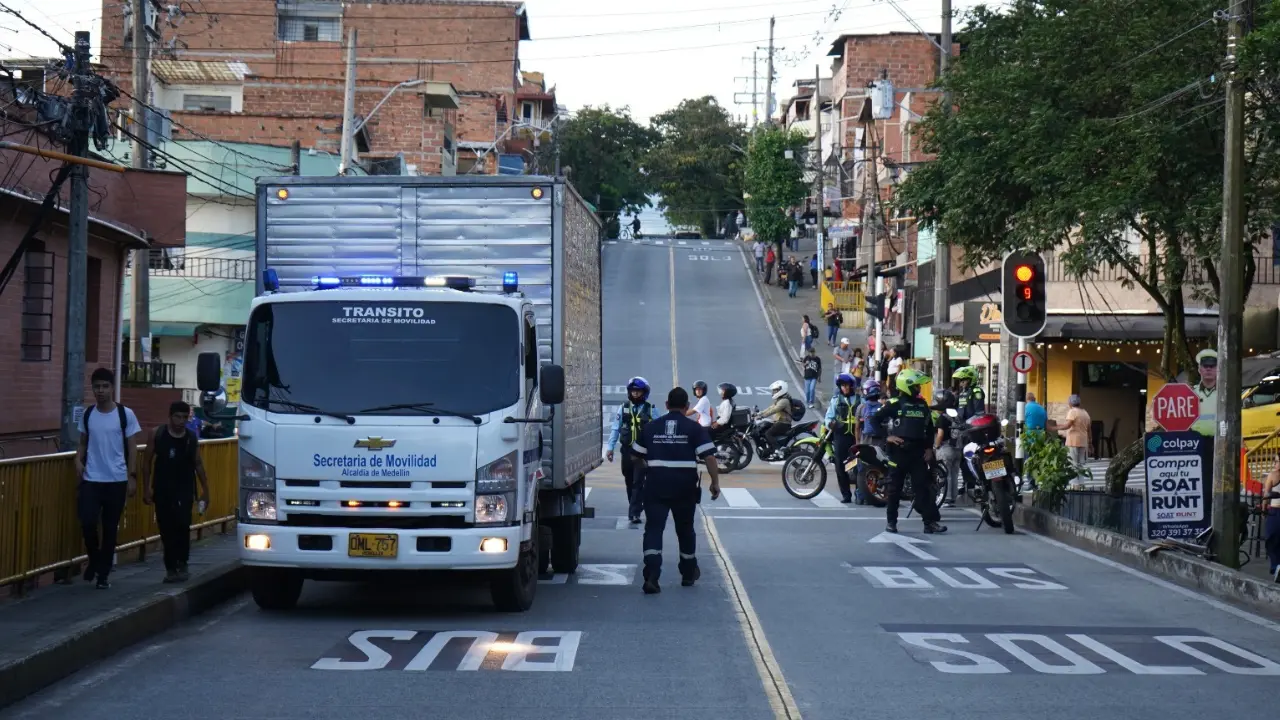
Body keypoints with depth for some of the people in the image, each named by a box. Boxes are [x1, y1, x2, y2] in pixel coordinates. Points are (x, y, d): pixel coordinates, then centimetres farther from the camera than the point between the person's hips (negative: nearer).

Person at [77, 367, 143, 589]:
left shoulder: (126, 414, -4)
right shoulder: (87, 414, 4)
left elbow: (132, 448, -1)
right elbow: (83, 443, 14)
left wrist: (132, 476, -6)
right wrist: (78, 461, -5)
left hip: (116, 480, -1)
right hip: (91, 480, 2)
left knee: (110, 528, 5)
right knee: (87, 522, -12)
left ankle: (104, 573, 17)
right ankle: (94, 560, 16)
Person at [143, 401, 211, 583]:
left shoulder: (192, 438, 4)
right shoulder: (157, 435, 1)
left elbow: (198, 464, 11)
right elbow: (148, 462, 5)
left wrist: (205, 490, 10)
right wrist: (146, 488, 2)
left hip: (184, 489, 0)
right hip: (162, 490, 0)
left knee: (182, 524, -16)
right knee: (166, 529, 2)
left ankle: (182, 564, -4)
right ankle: (171, 568, 11)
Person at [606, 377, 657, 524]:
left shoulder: (650, 410, -2)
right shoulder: (623, 408, 4)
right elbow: (615, 428, 7)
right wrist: (611, 447, 2)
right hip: (627, 450, 3)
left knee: (638, 482, -8)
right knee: (630, 481, 13)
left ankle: (634, 512, -9)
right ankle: (636, 507, 28)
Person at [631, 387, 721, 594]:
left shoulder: (650, 427, 8)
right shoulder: (694, 428, 0)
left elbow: (637, 456, 14)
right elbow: (709, 456, -9)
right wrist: (715, 482, -3)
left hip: (656, 485, 0)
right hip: (685, 486, 0)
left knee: (654, 528, -4)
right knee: (685, 529, 17)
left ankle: (651, 576, -22)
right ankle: (688, 574, 32)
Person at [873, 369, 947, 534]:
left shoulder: (922, 404, 13)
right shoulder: (894, 404, -4)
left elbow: (929, 427, 19)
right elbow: (875, 420, -4)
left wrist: (929, 448, 9)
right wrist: (886, 437, -11)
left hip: (918, 452, 4)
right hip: (899, 451, -4)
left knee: (923, 486, -2)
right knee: (895, 487, 4)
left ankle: (930, 521, -6)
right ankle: (891, 521, 13)